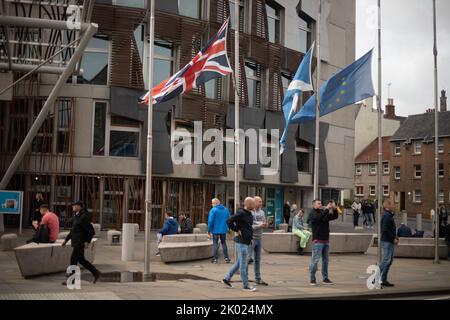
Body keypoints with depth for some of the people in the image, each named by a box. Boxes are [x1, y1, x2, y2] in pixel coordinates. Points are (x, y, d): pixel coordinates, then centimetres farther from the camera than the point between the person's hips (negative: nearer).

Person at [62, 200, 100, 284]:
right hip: (76, 242, 10)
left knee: (73, 259, -5)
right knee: (81, 259, 14)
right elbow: (73, 230, 22)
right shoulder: (76, 216, 11)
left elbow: (91, 231, -18)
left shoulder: (84, 217, -18)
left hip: (80, 242, -10)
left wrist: (87, 241, -21)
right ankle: (96, 273, 23)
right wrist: (66, 239, 19)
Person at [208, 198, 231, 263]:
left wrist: (209, 231, -9)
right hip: (224, 230, 4)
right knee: (224, 243, 15)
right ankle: (226, 257, 12)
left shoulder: (213, 210, -10)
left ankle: (215, 258, 3)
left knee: (215, 244, 4)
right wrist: (227, 228, 19)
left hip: (216, 230, -4)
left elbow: (210, 221, -14)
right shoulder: (226, 210, 7)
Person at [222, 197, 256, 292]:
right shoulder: (241, 213, -16)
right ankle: (246, 286, 4)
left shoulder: (249, 214, 13)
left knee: (239, 262, 16)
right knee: (243, 264, -2)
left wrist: (250, 237, 14)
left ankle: (226, 279, 24)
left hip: (246, 242, 10)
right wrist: (237, 231, -15)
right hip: (241, 242, -10)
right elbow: (229, 221, -20)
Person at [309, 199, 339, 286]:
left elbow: (335, 216, 11)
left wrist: (334, 209, -5)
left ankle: (325, 278, 19)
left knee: (325, 260, 11)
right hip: (318, 240, -7)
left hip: (326, 240, 7)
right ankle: (312, 279, 1)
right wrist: (327, 209, -26)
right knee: (315, 260, -5)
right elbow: (319, 217, -25)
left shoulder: (325, 213, 15)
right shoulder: (313, 213, -5)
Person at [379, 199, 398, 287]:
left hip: (389, 241, 11)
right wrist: (394, 238, -19)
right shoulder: (387, 216, -16)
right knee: (386, 260, -10)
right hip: (387, 241, -11)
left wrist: (395, 238, 11)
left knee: (389, 260, 13)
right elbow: (385, 230, -24)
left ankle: (384, 280, 17)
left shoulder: (389, 215, 17)